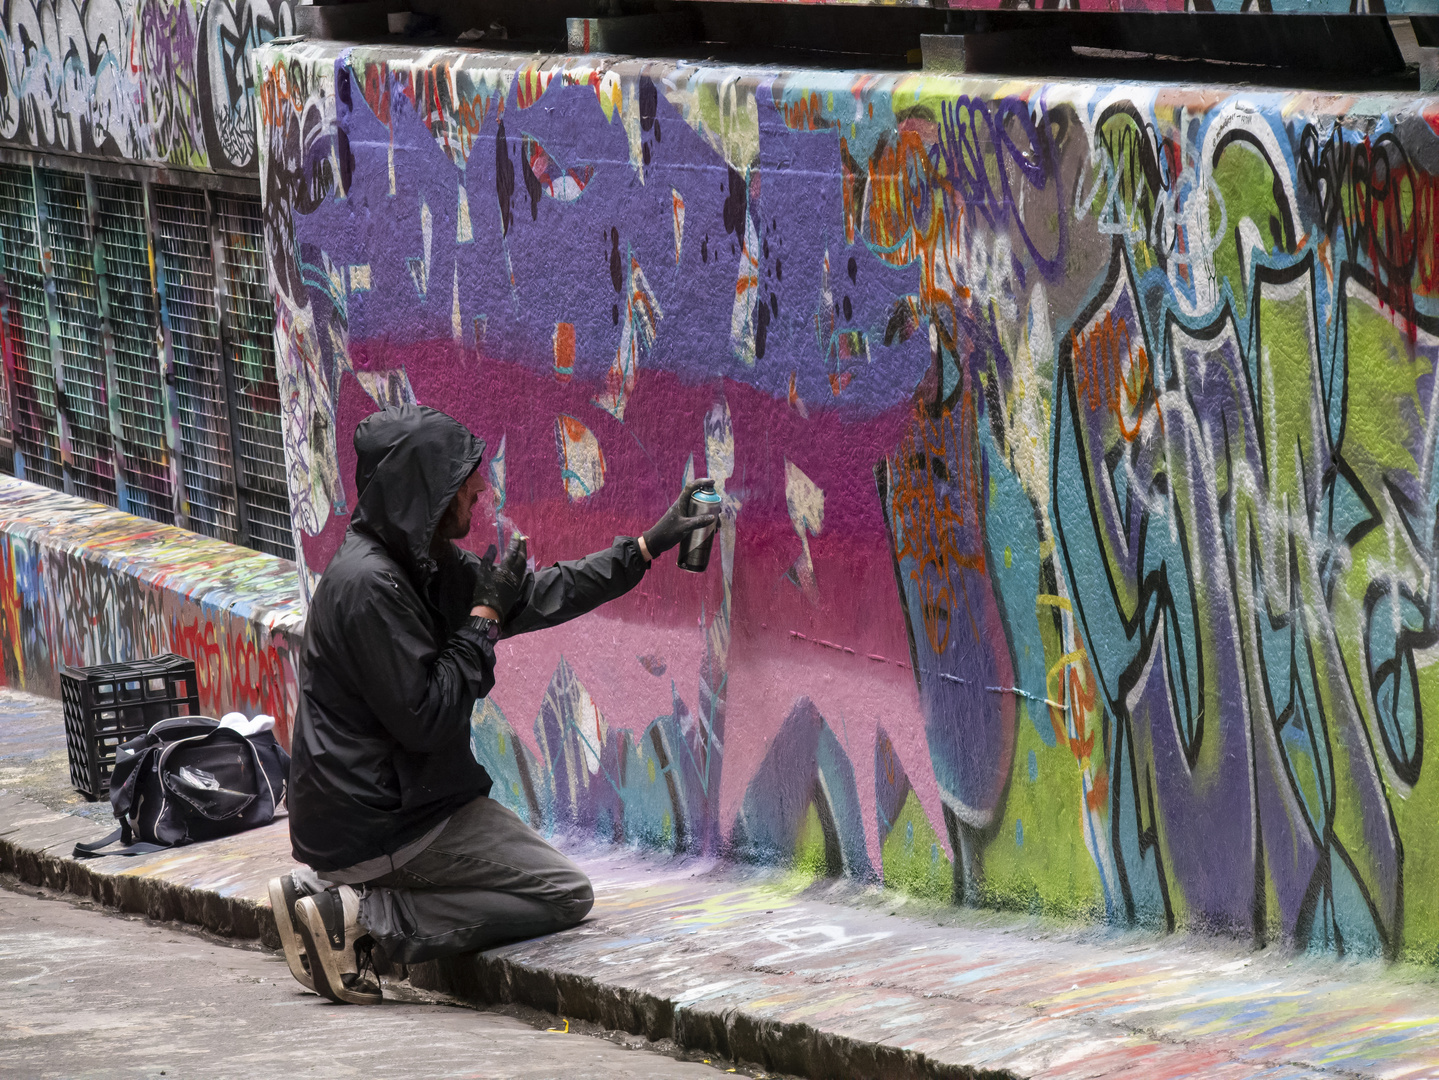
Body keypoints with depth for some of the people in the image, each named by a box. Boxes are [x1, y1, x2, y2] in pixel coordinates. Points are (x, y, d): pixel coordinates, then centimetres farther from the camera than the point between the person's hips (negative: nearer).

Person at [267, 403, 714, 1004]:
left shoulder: (422, 564, 8)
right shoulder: (369, 585, -22)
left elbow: (538, 596, 17)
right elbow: (426, 718, -23)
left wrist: (650, 545, 17)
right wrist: (485, 618, -13)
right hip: (381, 824, -10)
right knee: (566, 894, -3)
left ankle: (329, 891, 11)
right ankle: (366, 918, -11)